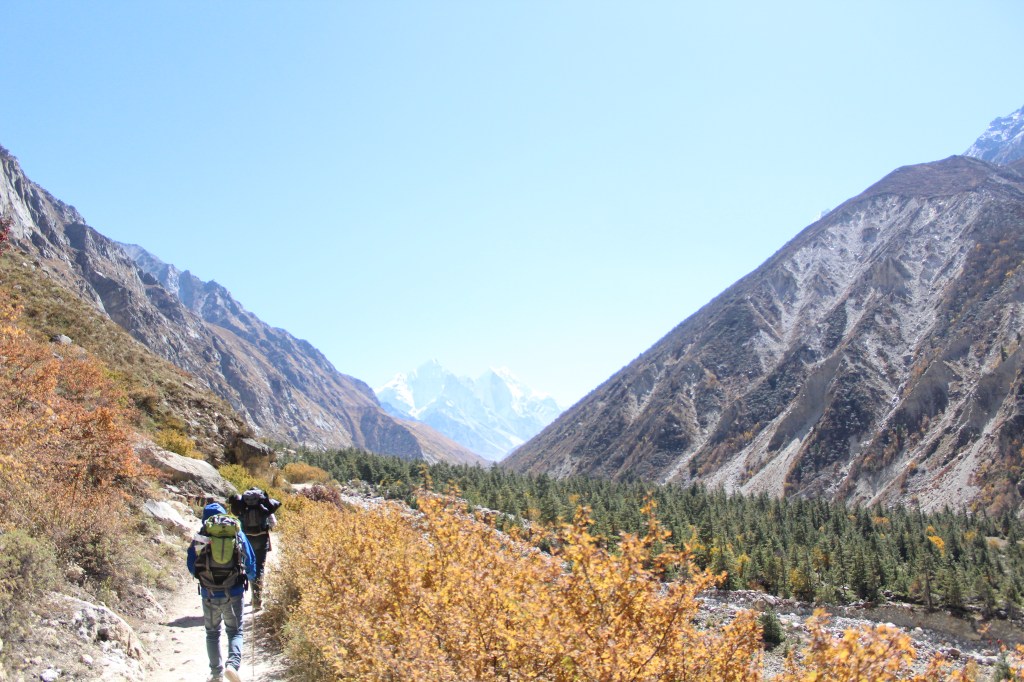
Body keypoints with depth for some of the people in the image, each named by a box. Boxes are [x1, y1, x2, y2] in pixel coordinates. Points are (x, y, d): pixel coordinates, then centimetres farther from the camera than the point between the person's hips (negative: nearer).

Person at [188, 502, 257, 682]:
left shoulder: (201, 536, -2)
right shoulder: (238, 533, 1)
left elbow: (192, 567, 5)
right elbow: (251, 563, 4)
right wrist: (248, 578, 25)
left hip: (209, 594, 0)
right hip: (234, 593, 0)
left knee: (212, 633, 18)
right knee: (235, 631, 12)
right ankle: (233, 663, -13)